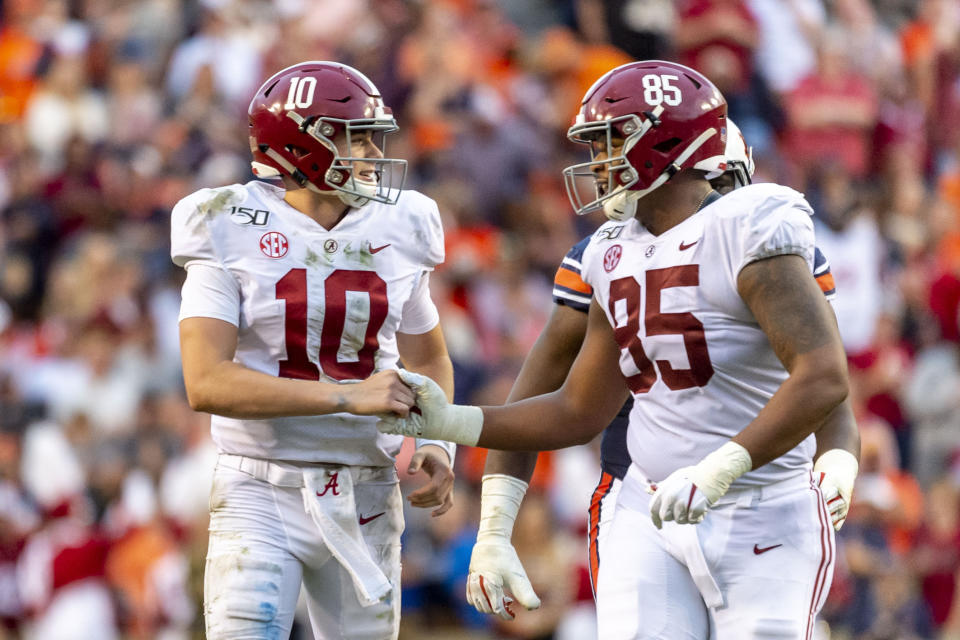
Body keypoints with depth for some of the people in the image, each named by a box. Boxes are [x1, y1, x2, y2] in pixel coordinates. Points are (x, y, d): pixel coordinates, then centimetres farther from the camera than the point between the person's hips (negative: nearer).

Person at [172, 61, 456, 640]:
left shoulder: (397, 233, 5)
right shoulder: (232, 234, -8)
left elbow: (429, 360, 22)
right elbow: (208, 384, -18)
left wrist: (436, 443, 1)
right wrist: (350, 397, -23)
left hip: (365, 502, 4)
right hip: (262, 499, -4)